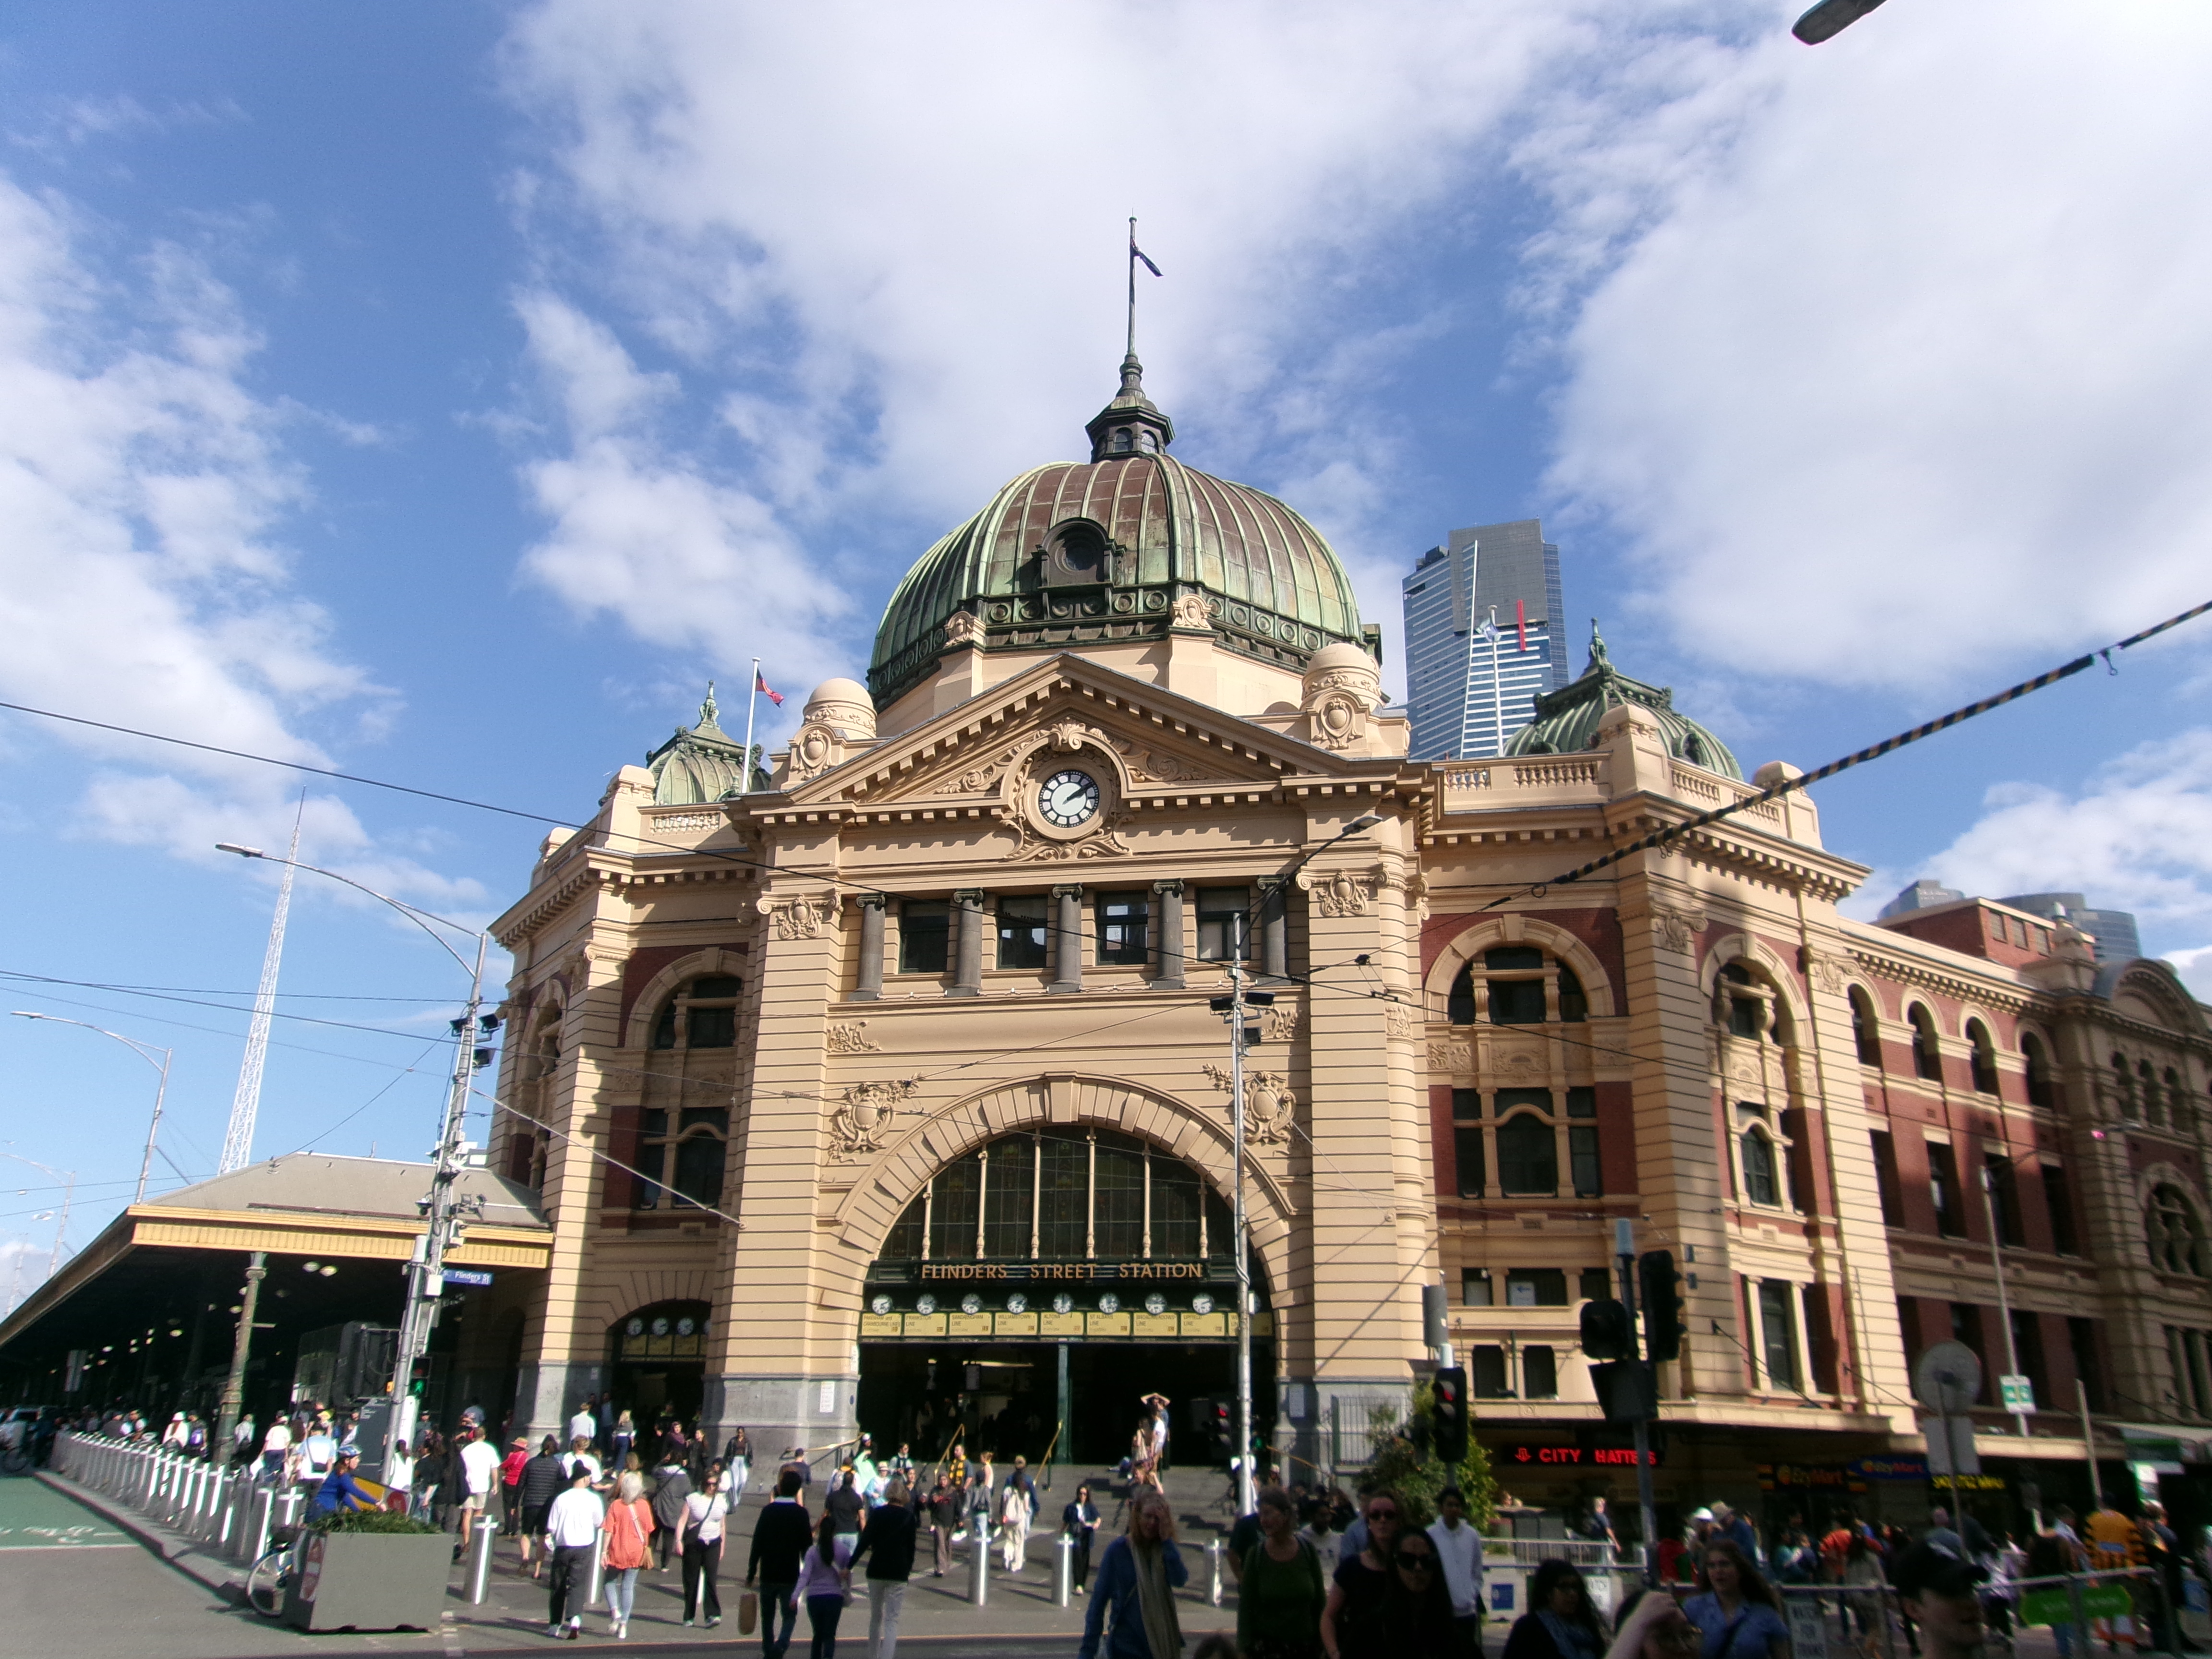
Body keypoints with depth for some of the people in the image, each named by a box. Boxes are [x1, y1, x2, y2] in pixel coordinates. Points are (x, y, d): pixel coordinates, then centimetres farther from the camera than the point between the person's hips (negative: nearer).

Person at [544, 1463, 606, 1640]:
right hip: (584, 1547, -1)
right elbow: (599, 1523, 7)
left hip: (562, 1547, 1)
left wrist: (548, 1544, 14)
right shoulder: (593, 1499, -6)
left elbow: (551, 1528, -3)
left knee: (558, 1586, 15)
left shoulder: (561, 1499, -5)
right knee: (577, 1584, 0)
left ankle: (555, 1624, 21)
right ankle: (575, 1618, -22)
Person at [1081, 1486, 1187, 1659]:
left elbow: (1180, 1580, -17)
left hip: (1162, 1644, 3)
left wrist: (1167, 1540, -17)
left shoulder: (1164, 1550, 0)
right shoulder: (1118, 1550, -9)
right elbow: (1099, 1601, -7)